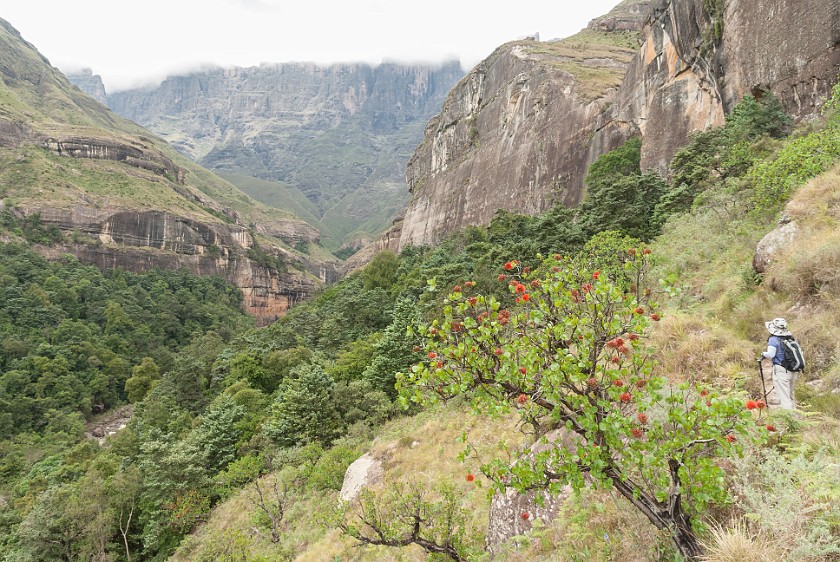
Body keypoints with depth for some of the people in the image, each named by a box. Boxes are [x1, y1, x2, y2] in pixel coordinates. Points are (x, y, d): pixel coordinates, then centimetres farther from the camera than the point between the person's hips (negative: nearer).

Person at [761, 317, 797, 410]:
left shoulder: (774, 339, -11)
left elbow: (770, 354, -19)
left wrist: (763, 354, 0)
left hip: (781, 371, -7)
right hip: (793, 371, 7)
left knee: (784, 397, -4)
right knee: (790, 396, 21)